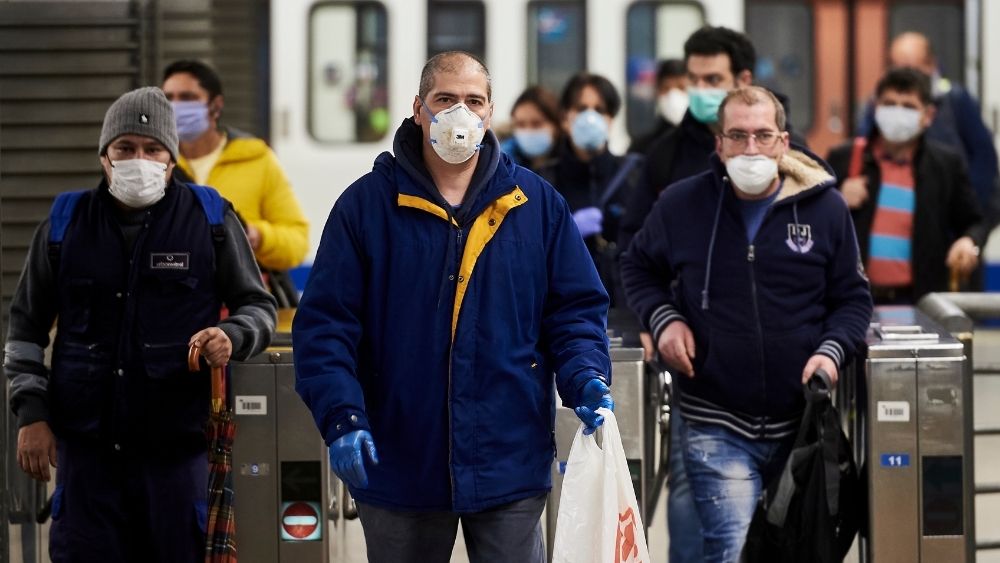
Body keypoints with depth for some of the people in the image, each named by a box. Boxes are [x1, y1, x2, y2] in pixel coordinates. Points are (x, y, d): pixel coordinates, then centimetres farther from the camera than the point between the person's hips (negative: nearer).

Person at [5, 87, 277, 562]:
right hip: (86, 445, 1)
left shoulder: (210, 221, 2)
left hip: (176, 445, -1)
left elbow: (259, 307, 10)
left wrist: (232, 337, -13)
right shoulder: (65, 224, 7)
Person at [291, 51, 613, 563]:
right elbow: (324, 324, -3)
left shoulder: (537, 204, 6)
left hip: (510, 465, 1)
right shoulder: (367, 204, 0)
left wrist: (585, 379, -10)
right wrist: (341, 417, -16)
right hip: (398, 463, -1)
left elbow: (576, 308, 9)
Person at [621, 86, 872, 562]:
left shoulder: (825, 208, -1)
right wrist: (663, 317, -3)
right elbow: (638, 267, 16)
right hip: (716, 426, -2)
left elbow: (853, 298, 8)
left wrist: (833, 350, -11)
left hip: (802, 423, 2)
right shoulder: (681, 205, -1)